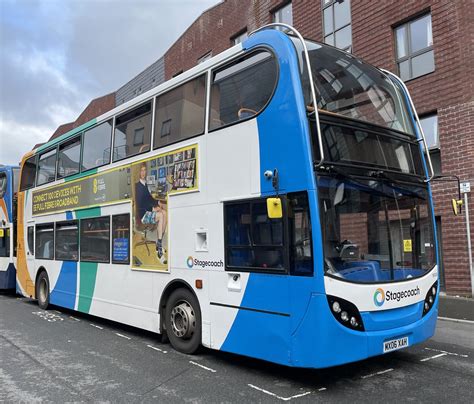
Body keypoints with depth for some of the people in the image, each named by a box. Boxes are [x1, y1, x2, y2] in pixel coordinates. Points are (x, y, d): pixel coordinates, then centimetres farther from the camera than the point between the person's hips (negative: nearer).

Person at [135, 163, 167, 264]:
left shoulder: (145, 184, 13)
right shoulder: (137, 186, -13)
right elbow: (140, 205, -18)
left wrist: (157, 202, 6)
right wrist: (153, 208, -19)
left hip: (148, 211, 8)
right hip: (142, 214, -8)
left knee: (165, 213, -13)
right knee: (160, 216, -28)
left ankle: (159, 244, -8)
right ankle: (160, 251, -30)